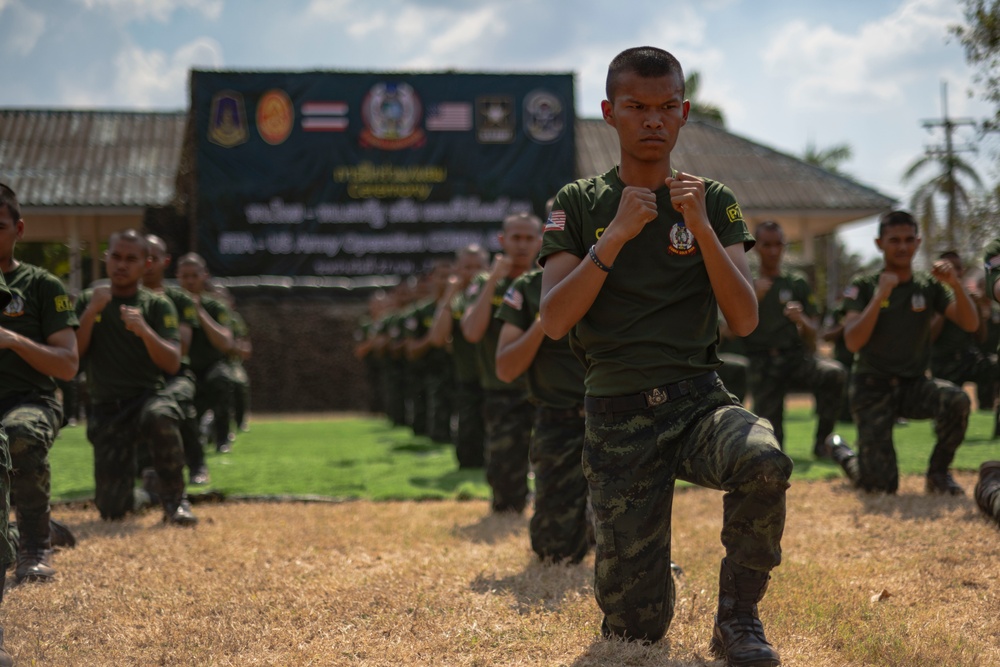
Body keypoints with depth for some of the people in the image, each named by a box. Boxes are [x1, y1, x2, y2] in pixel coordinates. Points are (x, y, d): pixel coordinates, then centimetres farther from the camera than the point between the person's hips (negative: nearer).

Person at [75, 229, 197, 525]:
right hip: (105, 409, 2)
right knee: (111, 511, -7)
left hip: (148, 396, -2)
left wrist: (144, 331, -25)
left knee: (161, 416, -41)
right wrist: (91, 313, -15)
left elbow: (173, 364, -9)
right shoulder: (88, 301, 9)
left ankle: (174, 500, -21)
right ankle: (140, 491, 32)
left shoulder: (158, 306, 3)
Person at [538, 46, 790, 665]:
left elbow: (746, 319, -5)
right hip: (618, 420, 0)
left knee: (765, 461, -36)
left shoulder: (714, 201, 6)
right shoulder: (580, 204, 5)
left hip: (699, 399, 1)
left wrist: (702, 229, -16)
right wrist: (617, 234, -17)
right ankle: (646, 583, 37)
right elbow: (555, 320, -8)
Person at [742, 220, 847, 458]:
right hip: (763, 366, 0)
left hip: (796, 358, 0)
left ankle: (822, 439, -19)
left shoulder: (798, 284, 11)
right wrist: (753, 299, -12)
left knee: (836, 373, -29)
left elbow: (813, 335, 9)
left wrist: (802, 320, -14)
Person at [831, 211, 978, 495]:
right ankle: (842, 453, 25)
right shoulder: (863, 286, -5)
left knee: (957, 399, -31)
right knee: (881, 486, -10)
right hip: (873, 389, -3)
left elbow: (970, 324, -9)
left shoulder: (929, 286, 3)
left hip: (914, 386, 3)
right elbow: (853, 342, -19)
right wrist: (881, 295, -27)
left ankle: (938, 473, -7)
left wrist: (956, 285, -26)